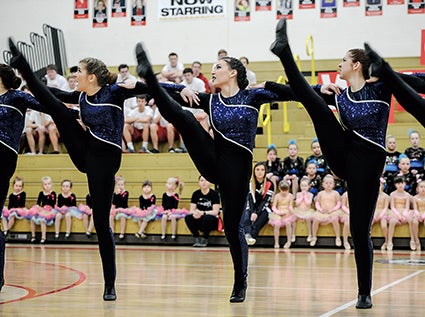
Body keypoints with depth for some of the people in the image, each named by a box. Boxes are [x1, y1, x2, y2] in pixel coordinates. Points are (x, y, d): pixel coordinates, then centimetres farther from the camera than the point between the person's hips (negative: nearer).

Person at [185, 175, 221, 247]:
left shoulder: (214, 194, -8)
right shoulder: (196, 194, 4)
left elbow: (215, 211, -16)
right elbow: (191, 210, -1)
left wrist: (203, 213, -32)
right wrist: (195, 213, -26)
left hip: (212, 221, -4)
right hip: (199, 221, 4)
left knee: (207, 218, -37)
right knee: (188, 218, -25)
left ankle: (204, 239, -17)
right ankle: (197, 238, -13)